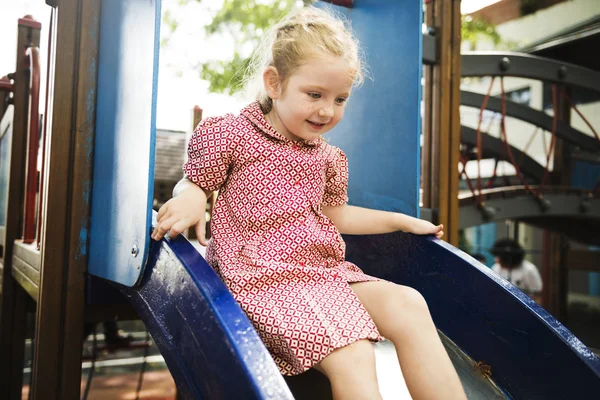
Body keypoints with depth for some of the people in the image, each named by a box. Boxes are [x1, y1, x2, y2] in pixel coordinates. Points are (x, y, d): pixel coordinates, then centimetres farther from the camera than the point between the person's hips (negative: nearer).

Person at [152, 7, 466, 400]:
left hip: (325, 273, 7)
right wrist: (189, 200, -20)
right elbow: (195, 183, 6)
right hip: (265, 277, -6)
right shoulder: (233, 134, -1)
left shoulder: (325, 155, 17)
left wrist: (403, 221, 25)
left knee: (407, 304, -17)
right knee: (352, 354, -28)